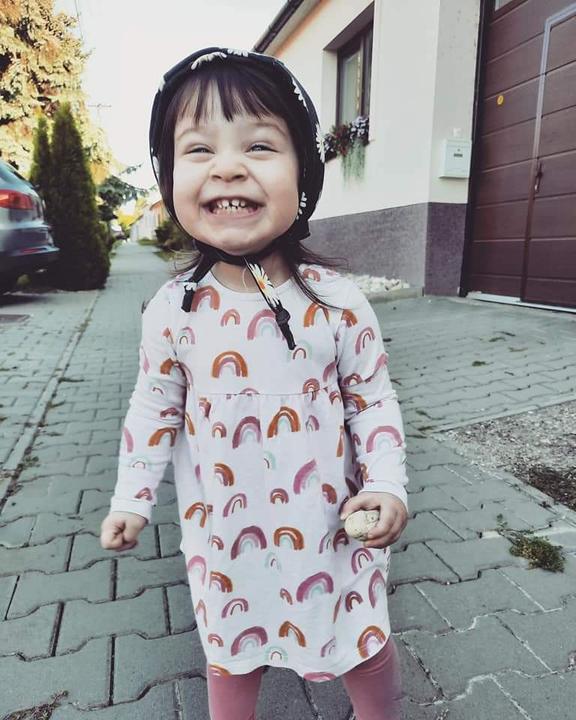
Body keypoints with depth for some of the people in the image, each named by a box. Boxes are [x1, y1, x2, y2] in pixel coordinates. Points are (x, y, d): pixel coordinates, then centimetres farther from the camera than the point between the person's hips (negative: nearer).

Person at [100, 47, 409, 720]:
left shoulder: (336, 300, -15)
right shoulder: (173, 307, -12)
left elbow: (373, 397, -4)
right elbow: (154, 408, 0)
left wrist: (388, 483, -14)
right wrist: (132, 497, 3)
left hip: (329, 521, 0)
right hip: (224, 530, 1)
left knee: (365, 642, 21)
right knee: (230, 650, 24)